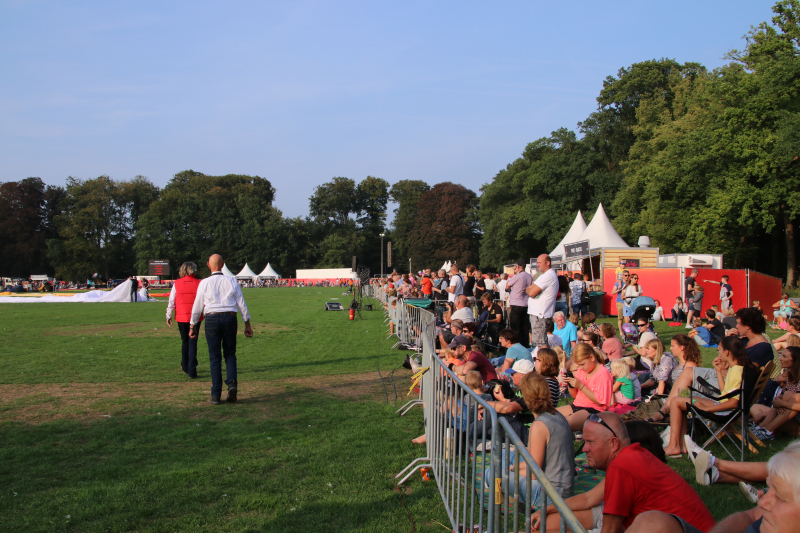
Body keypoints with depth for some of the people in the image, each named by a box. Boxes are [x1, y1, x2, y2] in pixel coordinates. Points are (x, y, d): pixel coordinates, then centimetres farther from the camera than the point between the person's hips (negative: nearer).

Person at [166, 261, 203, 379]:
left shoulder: (176, 283, 0)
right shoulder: (199, 283, -4)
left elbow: (171, 301, 2)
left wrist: (168, 316, 9)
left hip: (181, 317, 2)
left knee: (185, 342, 18)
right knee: (193, 343, 1)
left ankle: (185, 367, 31)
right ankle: (192, 371, -6)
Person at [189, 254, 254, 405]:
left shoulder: (204, 283, 1)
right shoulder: (232, 281, 4)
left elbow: (197, 307, 5)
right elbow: (241, 304, 5)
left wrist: (193, 327, 15)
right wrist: (247, 325, 12)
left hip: (212, 319, -1)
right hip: (230, 319, 1)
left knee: (215, 357, 4)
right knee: (230, 354, 15)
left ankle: (216, 395, 3)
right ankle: (232, 383, -9)